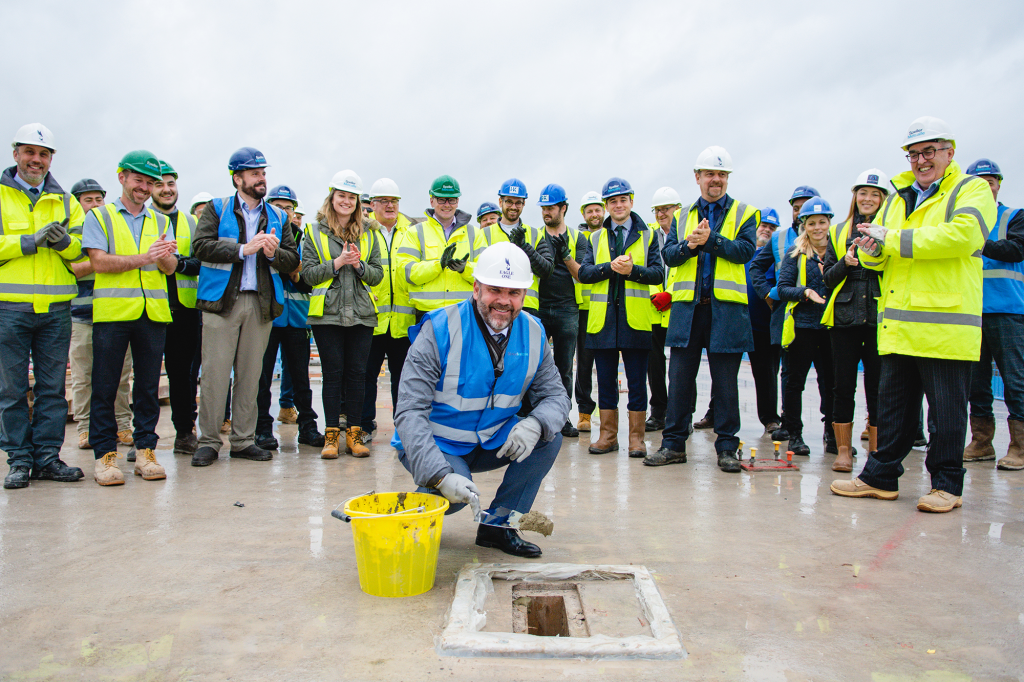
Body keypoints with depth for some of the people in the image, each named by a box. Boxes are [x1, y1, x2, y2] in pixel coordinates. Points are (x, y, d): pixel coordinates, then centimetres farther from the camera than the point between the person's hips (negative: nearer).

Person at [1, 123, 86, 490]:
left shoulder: (65, 201, 14)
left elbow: (82, 249, 7)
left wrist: (64, 241, -13)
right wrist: (32, 241, -15)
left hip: (56, 307, 3)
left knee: (52, 386, 6)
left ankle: (47, 456, 14)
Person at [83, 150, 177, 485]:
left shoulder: (160, 222, 18)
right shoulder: (99, 217, 8)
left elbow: (170, 267, 6)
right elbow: (99, 262, -6)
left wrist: (164, 256, -17)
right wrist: (144, 258, -16)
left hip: (153, 313, 3)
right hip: (112, 311, -3)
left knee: (149, 386, 5)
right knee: (105, 387, 0)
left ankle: (145, 450, 12)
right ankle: (105, 454, 7)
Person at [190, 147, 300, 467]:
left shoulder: (277, 216, 17)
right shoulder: (217, 209, 8)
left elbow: (293, 260, 11)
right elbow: (201, 246, -7)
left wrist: (274, 254, -9)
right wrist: (243, 249, -13)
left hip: (261, 303, 3)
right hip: (222, 300, -3)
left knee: (250, 375, 6)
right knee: (215, 373, -4)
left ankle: (243, 441, 14)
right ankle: (209, 441, 5)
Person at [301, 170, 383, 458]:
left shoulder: (369, 233, 12)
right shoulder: (315, 232, 7)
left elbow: (378, 274, 9)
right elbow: (308, 274, 0)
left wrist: (359, 265, -10)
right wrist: (338, 262, -12)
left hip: (361, 315, 2)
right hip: (327, 314, -1)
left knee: (357, 373, 2)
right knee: (333, 373, -1)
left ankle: (354, 434, 9)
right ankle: (331, 434, 7)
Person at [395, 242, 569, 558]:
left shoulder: (533, 334, -7)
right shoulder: (439, 331, -22)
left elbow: (555, 395, -4)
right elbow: (410, 411, -27)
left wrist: (536, 424, -30)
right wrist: (441, 475, -40)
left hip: (492, 442, 5)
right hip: (438, 446, -4)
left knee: (549, 437, -17)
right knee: (454, 492, -31)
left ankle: (498, 526, -2)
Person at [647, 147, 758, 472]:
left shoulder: (743, 213, 9)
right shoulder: (682, 216, 16)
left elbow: (745, 250, -7)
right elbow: (669, 254, 5)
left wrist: (710, 240, -18)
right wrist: (690, 244, -14)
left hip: (726, 307, -2)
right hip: (687, 306, 2)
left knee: (725, 382, 3)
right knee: (679, 378, 4)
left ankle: (727, 448, 13)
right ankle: (674, 444, 13)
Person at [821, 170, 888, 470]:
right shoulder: (838, 233, 14)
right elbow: (828, 277, 10)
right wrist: (845, 263, -9)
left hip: (880, 319, -1)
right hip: (845, 318, 1)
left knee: (878, 387, 2)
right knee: (843, 386, 2)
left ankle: (875, 452, 12)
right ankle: (843, 450, 11)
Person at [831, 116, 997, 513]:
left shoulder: (973, 191, 2)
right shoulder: (897, 198, 20)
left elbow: (960, 235, -19)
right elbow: (874, 259, 16)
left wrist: (892, 240, -17)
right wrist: (871, 249, -9)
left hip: (946, 325, -5)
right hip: (899, 324, 6)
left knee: (947, 411, 2)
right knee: (893, 405, 11)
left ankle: (946, 484, 15)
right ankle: (881, 476, 20)